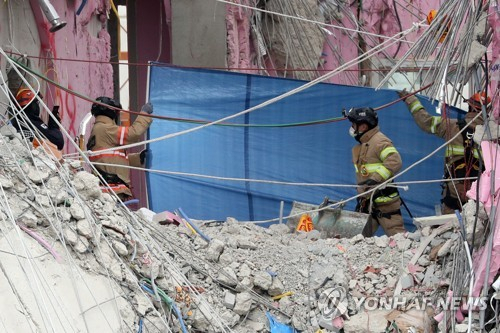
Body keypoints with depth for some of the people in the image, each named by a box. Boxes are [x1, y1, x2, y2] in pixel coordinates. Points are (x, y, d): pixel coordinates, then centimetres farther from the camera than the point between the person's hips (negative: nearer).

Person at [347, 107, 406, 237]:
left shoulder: (379, 141, -13)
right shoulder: (362, 145, 17)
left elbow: (395, 161, -27)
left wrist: (377, 177, -33)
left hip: (384, 199, -9)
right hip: (367, 200, 9)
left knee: (396, 234, -8)